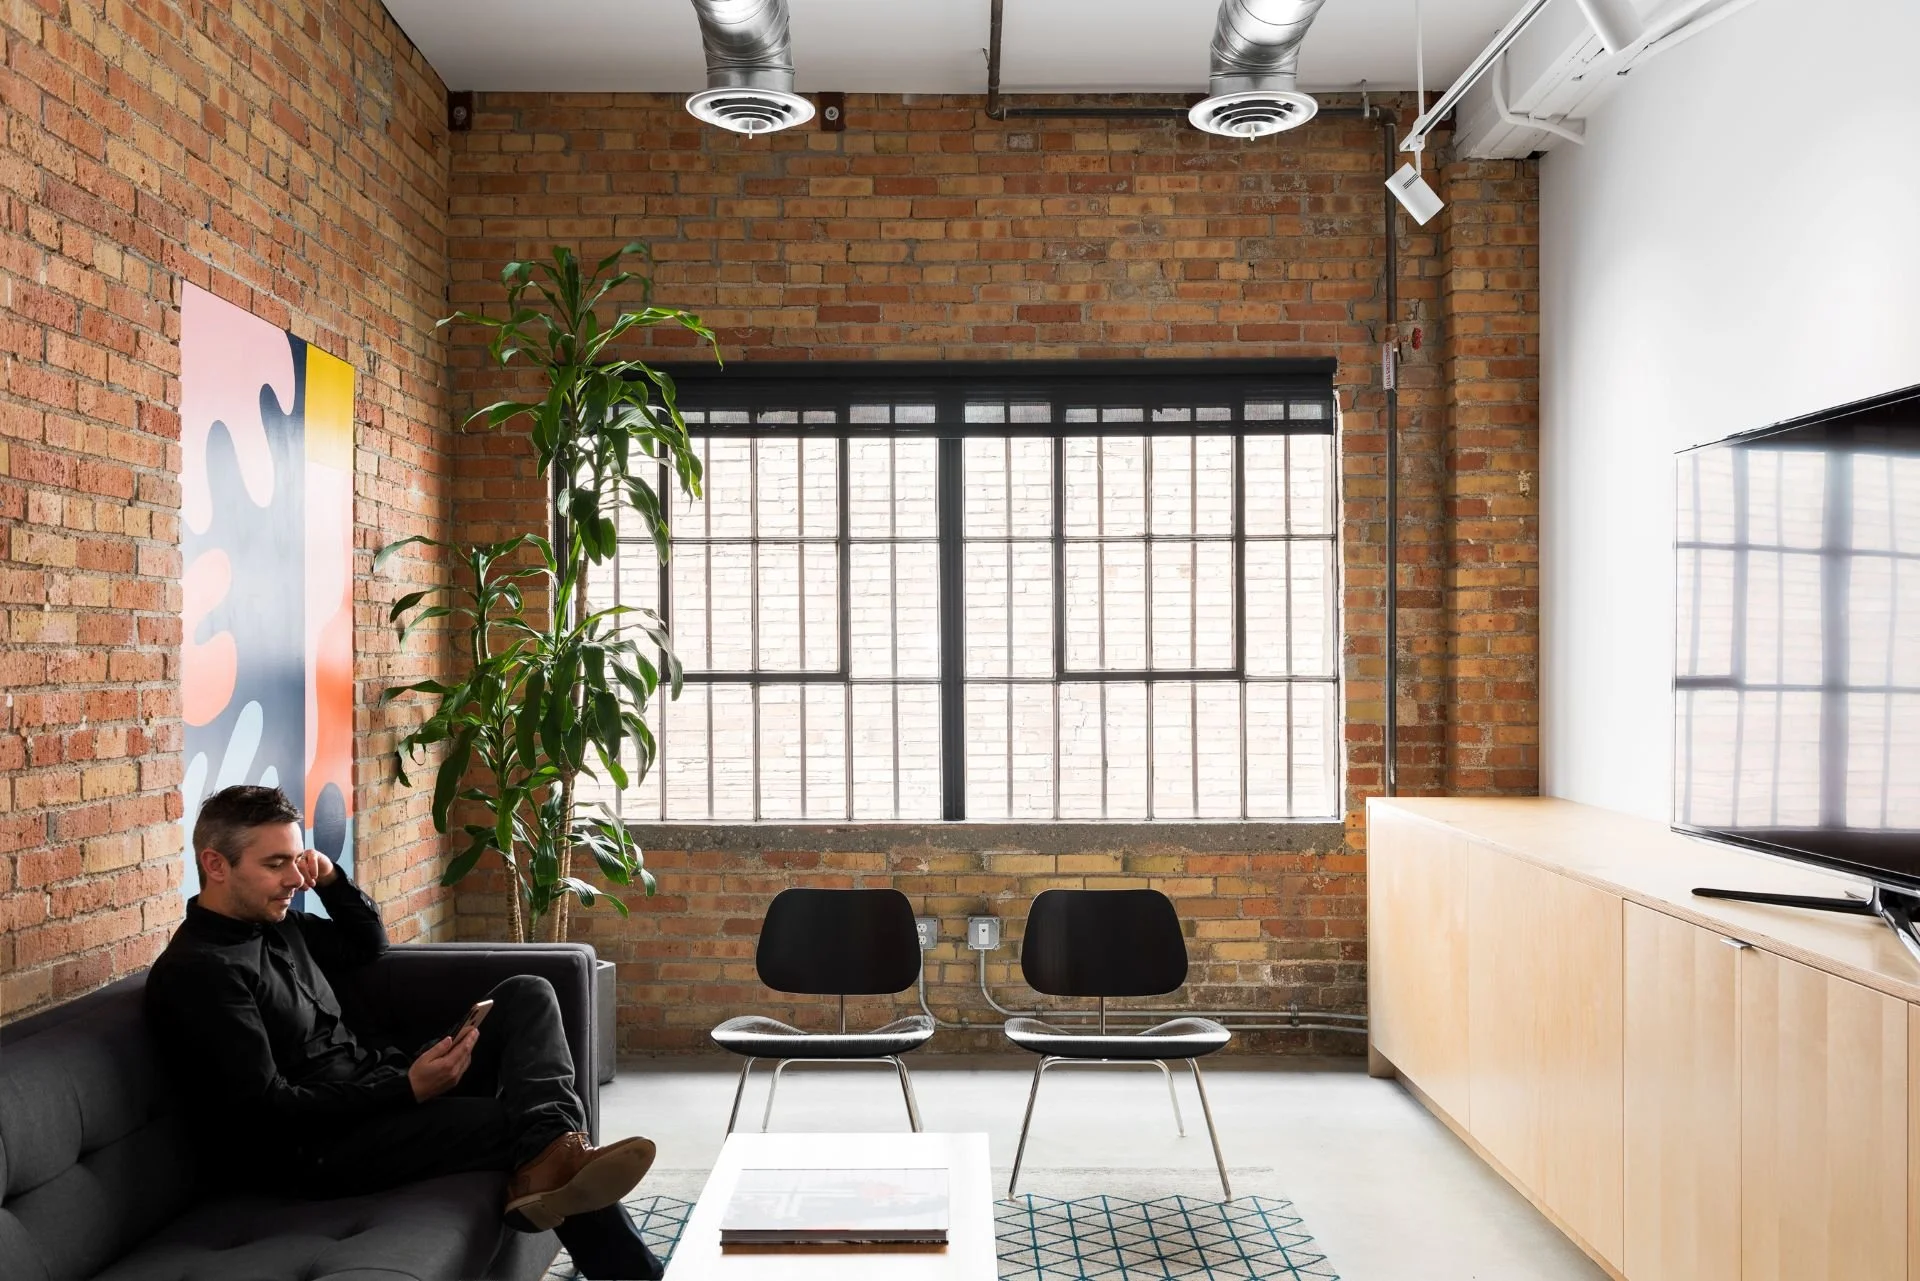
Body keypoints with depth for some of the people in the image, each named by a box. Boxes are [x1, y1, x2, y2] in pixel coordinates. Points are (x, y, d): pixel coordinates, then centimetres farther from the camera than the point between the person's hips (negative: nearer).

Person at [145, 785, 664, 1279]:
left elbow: (370, 947, 28)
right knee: (519, 1118, -24)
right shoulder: (196, 972, -16)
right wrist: (407, 1089, -28)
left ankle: (547, 1159, -28)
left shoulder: (275, 923, 11)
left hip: (382, 1091, 9)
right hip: (316, 1147, -9)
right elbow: (265, 1112, -22)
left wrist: (331, 878, 7)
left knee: (526, 996, -4)